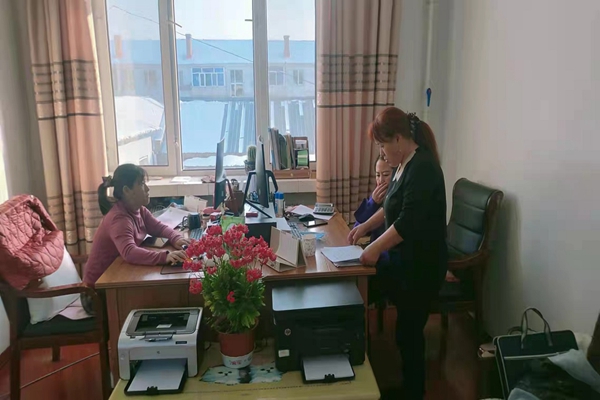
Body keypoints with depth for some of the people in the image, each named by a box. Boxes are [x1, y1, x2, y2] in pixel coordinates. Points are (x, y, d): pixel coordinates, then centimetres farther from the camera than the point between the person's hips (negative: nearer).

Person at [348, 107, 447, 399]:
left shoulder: (422, 168, -22)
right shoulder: (406, 164, 9)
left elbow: (409, 221, -28)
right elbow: (392, 208, 19)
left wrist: (376, 248, -23)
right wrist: (365, 227, 14)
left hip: (421, 266, -9)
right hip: (402, 259, 9)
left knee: (409, 332, 4)